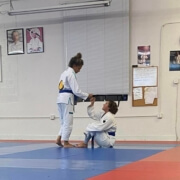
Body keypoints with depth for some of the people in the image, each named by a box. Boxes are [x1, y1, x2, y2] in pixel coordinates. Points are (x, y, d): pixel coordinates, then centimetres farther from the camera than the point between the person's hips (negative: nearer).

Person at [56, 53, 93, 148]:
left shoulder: (65, 73, 18)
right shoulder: (71, 74, -12)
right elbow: (76, 90, -16)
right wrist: (87, 95, -5)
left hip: (60, 98, 9)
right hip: (67, 99, -9)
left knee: (64, 121, 15)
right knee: (68, 122, -2)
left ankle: (59, 139, 8)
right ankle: (65, 142, 3)